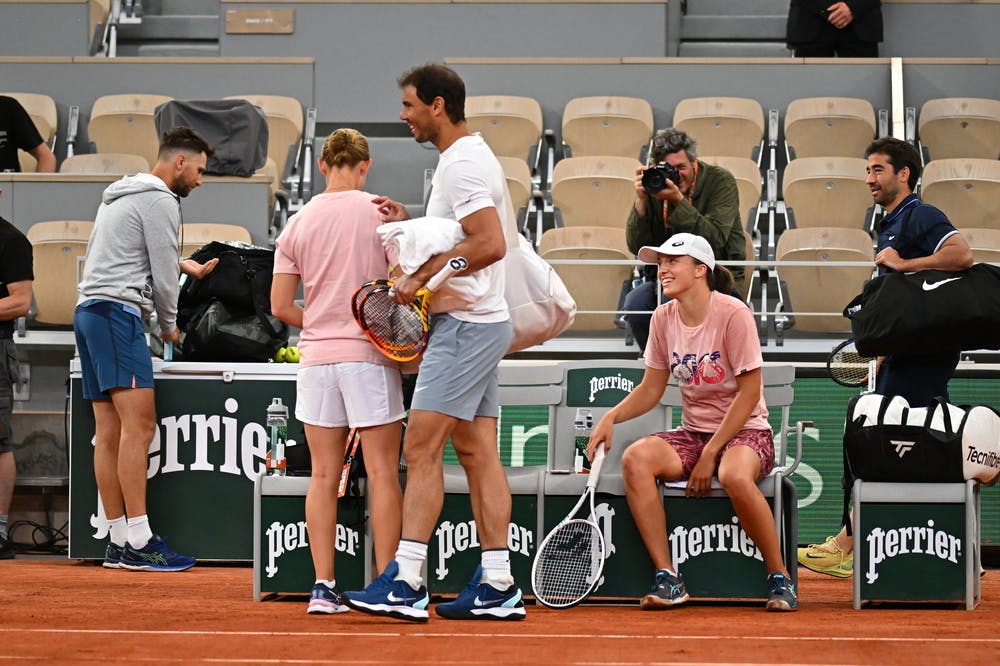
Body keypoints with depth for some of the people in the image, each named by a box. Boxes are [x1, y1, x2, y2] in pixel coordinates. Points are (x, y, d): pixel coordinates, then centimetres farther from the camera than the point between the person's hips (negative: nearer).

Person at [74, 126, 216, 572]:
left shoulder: (120, 196, 24)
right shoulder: (160, 201, -6)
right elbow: (163, 277, -4)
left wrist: (184, 266, 41)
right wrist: (169, 326, 11)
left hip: (89, 310, 11)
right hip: (117, 310, -11)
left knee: (109, 432, 6)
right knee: (139, 425, -15)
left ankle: (119, 543, 5)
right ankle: (139, 543, -20)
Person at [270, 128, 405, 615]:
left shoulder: (298, 223, 7)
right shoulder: (381, 212, -3)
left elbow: (280, 306, 6)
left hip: (316, 357, 3)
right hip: (370, 356, -3)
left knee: (324, 477, 6)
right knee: (382, 474, 1)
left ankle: (323, 586, 5)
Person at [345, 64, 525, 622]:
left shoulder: (463, 164, -15)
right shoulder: (469, 156, 18)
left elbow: (490, 244, -25)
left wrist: (421, 277, -20)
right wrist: (413, 224, 13)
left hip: (467, 325, -11)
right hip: (480, 323, 11)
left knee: (421, 450, -11)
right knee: (478, 451, 8)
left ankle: (406, 583, -12)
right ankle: (498, 586, 9)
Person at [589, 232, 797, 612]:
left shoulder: (733, 314, -13)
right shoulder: (663, 318, 4)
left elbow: (749, 392, -13)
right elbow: (651, 389, 12)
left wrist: (710, 454, -17)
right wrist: (612, 416, -8)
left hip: (745, 431, -5)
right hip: (693, 433, 5)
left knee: (735, 476, -40)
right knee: (635, 459, -26)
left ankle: (779, 578, -18)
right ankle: (667, 579, -22)